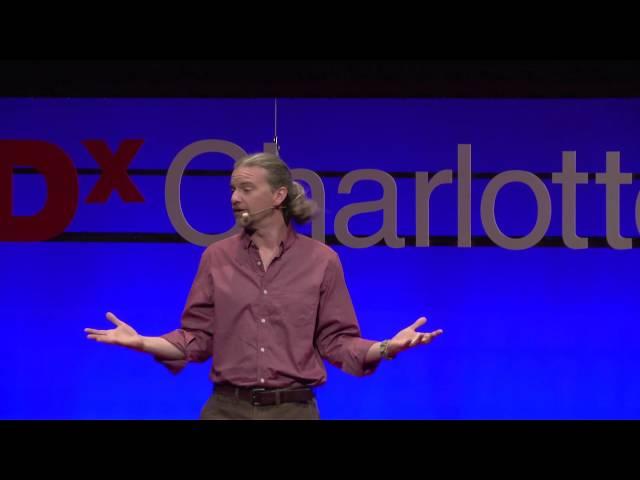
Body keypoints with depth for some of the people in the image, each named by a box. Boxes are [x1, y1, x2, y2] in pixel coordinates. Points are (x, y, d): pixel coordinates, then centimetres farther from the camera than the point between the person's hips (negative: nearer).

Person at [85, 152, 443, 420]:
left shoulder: (321, 259, 1)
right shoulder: (217, 257, 4)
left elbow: (336, 341, 1)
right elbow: (198, 338, 5)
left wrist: (387, 347, -16)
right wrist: (141, 342, -10)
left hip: (293, 411, -1)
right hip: (228, 410, 1)